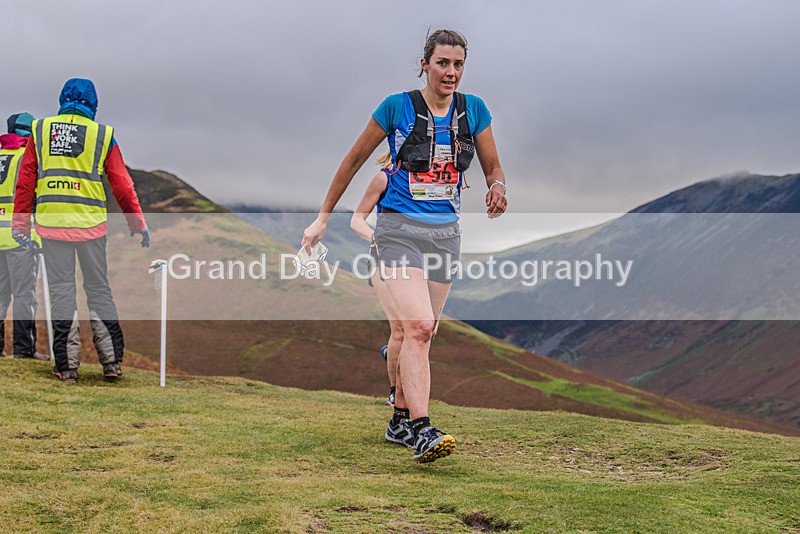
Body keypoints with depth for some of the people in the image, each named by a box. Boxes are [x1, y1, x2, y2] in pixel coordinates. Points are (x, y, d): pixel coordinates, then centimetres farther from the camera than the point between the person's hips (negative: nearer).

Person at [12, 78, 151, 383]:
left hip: (51, 223, 1)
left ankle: (67, 365, 5)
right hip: (91, 224, 0)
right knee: (99, 290, 9)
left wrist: (20, 224, 10)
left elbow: (25, 181, 6)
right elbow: (122, 185, 4)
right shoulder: (103, 135, 4)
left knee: (61, 292, 5)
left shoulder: (40, 130, 7)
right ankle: (111, 361, 8)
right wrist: (138, 224, 11)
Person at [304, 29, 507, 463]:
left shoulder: (474, 110, 5)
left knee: (421, 332, 10)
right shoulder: (397, 106, -5)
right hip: (399, 229, -4)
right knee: (418, 326, -21)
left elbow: (493, 169, 12)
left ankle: (400, 421, 26)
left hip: (446, 232, 5)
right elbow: (354, 159, 4)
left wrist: (497, 189, -13)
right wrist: (323, 218, 5)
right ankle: (421, 431, -27)